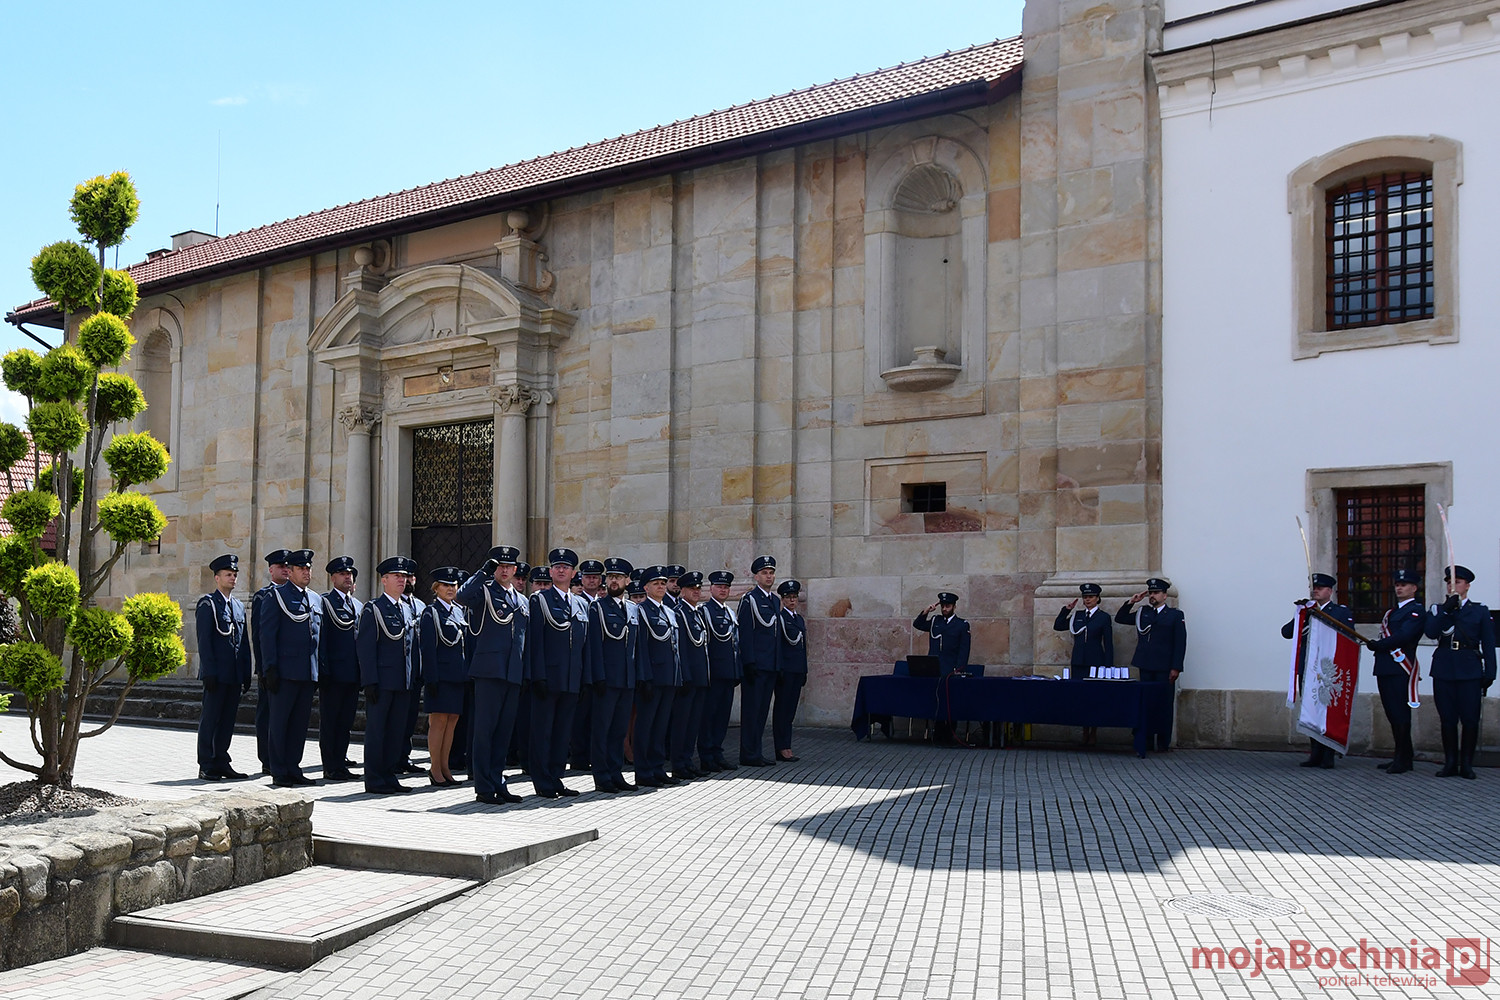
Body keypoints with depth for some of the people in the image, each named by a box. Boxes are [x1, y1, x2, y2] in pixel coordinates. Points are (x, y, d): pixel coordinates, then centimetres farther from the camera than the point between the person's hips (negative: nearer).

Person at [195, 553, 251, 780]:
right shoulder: (207, 604, -4)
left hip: (235, 675, 7)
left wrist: (246, 673, 13)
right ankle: (207, 766, 2)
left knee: (227, 719, 9)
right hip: (216, 674, -7)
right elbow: (204, 641, -10)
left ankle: (221, 763, 16)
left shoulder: (239, 606, 17)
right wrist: (209, 672, -16)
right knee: (210, 719, -3)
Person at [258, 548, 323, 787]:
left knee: (300, 722, 9)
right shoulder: (276, 597, -3)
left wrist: (319, 670, 14)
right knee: (279, 721, 1)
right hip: (285, 671, -6)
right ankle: (279, 773, 7)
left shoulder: (316, 600, 16)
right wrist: (271, 669, -13)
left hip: (309, 673, 6)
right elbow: (267, 635, -7)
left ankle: (293, 769, 17)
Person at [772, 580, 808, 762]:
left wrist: (804, 674, 16)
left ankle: (786, 748, 11)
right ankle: (782, 749, -2)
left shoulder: (800, 619, 18)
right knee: (782, 710, -4)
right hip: (784, 670, -7)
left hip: (798, 671, 7)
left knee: (790, 711, 8)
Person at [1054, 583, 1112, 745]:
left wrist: (1108, 667, -5)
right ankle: (1085, 732, 8)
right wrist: (1067, 609, 4)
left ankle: (1093, 733, 8)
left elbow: (1108, 644, 0)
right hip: (1078, 663, 4)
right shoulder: (1077, 615, 12)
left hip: (1095, 663, -3)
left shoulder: (1103, 617, 1)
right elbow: (1058, 626, 13)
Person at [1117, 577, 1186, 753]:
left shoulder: (1176, 615, 3)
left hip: (1164, 669, -3)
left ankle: (1164, 743, 6)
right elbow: (1119, 619, 19)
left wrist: (1176, 668, -10)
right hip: (1146, 667, 4)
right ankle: (1146, 741, 9)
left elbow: (1180, 644, -2)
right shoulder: (1142, 613, 14)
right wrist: (1131, 602, 7)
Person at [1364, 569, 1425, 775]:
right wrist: (1376, 645, 1)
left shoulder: (1416, 611, -5)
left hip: (1401, 668, -9)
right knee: (1392, 714, 11)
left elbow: (1403, 636, -18)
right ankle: (1403, 756, 18)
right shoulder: (1392, 611, 23)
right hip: (1385, 668, 9)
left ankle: (1403, 760, -2)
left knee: (1400, 715, -7)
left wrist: (1377, 645, -15)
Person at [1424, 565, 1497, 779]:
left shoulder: (1480, 611, 11)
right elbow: (1431, 633, -6)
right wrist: (1446, 610, -12)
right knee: (1447, 719, 3)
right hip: (1444, 671, 1)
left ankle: (1466, 764, 6)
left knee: (1470, 719, -3)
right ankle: (1450, 763, 10)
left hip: (1470, 671, -1)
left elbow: (1488, 645, 7)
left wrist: (1489, 674, -1)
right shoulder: (1438, 610, 14)